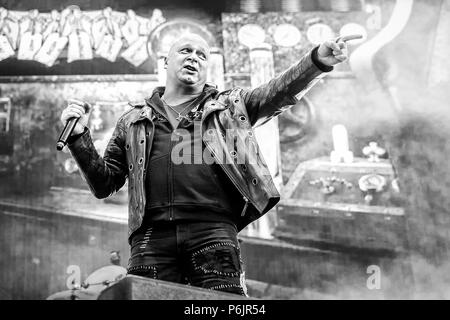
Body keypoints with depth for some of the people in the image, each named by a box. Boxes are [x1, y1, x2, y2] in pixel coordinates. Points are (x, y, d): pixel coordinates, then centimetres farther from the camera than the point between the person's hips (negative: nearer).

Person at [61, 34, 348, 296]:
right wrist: (79, 137, 9)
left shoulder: (230, 106, 23)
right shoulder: (133, 121, 25)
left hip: (213, 228, -1)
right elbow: (104, 184, 22)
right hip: (152, 233, 1)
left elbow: (280, 92, 8)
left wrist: (318, 61, -9)